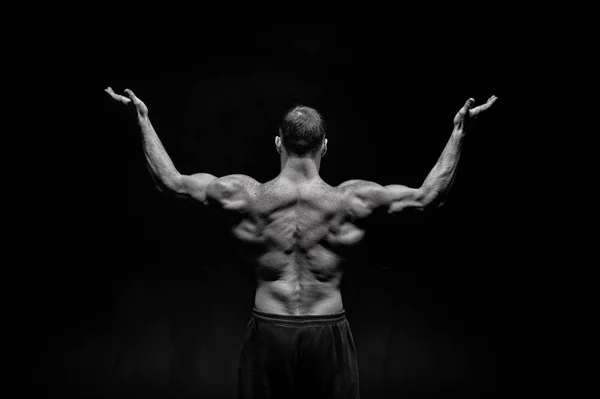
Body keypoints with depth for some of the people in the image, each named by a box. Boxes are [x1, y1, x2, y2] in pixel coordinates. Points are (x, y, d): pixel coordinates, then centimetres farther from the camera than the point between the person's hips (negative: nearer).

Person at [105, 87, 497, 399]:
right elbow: (430, 195, -3)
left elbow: (170, 180, 0)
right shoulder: (350, 200, -11)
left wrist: (144, 119, 8)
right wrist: (459, 131, 1)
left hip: (268, 332, 1)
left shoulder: (246, 196, -9)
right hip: (327, 334, 0)